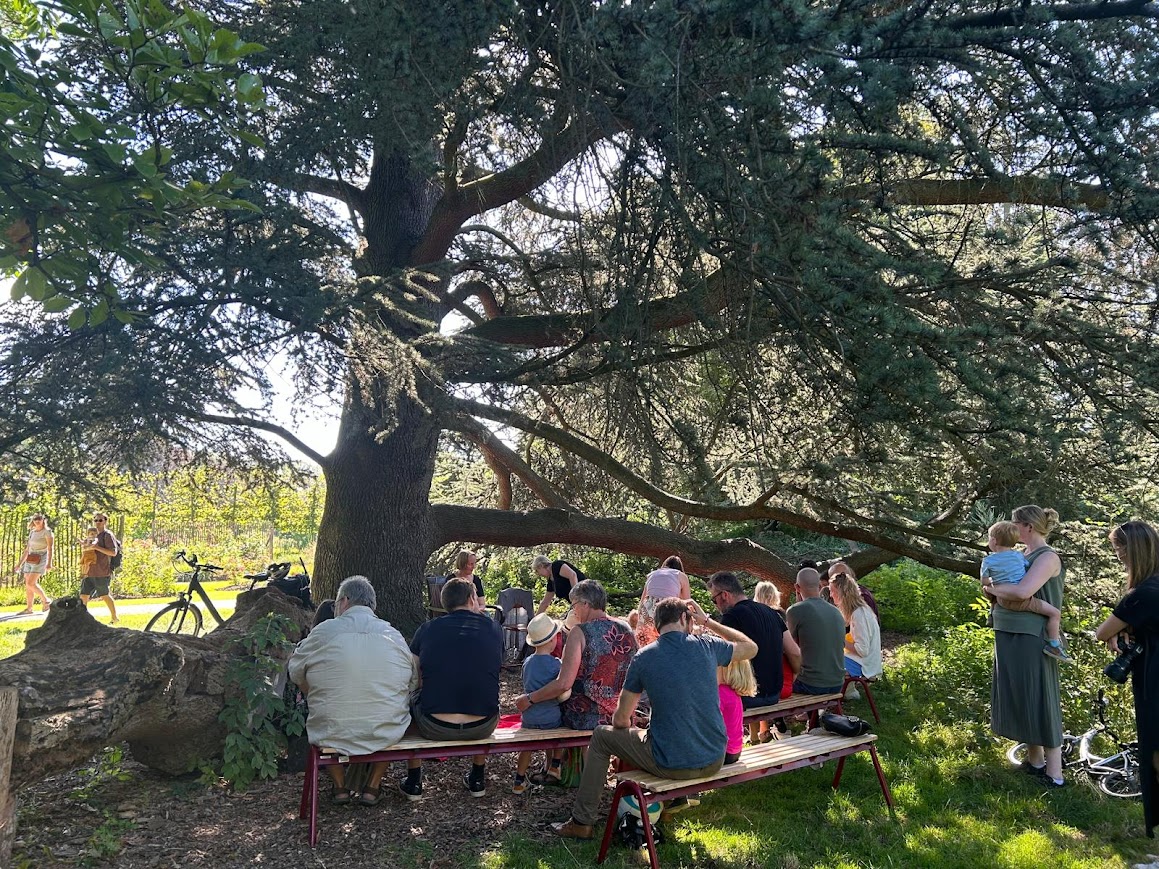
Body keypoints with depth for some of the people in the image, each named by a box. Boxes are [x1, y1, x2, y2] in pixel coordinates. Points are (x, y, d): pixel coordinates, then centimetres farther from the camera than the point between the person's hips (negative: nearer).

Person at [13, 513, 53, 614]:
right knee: (27, 584, 3)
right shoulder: (32, 532, 16)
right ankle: (29, 608, 6)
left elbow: (50, 549, -13)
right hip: (30, 560, 7)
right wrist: (19, 563, 18)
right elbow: (27, 550, 20)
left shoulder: (47, 532, -5)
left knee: (31, 583, -16)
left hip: (40, 560, -7)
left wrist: (49, 563, -23)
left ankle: (45, 600, -2)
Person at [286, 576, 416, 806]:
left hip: (332, 736, -1)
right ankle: (372, 788, 33)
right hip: (386, 735, 1)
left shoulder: (324, 631, -8)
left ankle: (340, 787, 35)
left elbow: (296, 674, 4)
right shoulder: (394, 635, -2)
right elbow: (413, 682, 4)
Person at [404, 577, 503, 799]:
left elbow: (416, 682, 9)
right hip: (482, 729, 1)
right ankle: (477, 779, 40)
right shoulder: (494, 629, 1)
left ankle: (413, 782, 33)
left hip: (434, 728, -1)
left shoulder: (427, 629, -1)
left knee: (411, 699, 29)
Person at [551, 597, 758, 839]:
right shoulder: (707, 647, -5)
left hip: (671, 765, -3)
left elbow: (620, 720, -1)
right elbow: (751, 648, 15)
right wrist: (708, 622, 16)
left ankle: (582, 822, 24)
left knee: (601, 736, 18)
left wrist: (628, 726, 22)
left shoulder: (643, 658, -8)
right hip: (714, 761, 3)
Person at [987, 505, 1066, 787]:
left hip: (1031, 639, -8)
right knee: (1018, 700, 15)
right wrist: (995, 588, -5)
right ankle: (1034, 760, 28)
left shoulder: (1047, 557, -12)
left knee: (1039, 703, -2)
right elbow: (1004, 588, 16)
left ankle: (1054, 774, 7)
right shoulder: (1021, 555, 13)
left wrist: (994, 588, -11)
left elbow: (1023, 591, -26)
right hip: (1008, 636, 8)